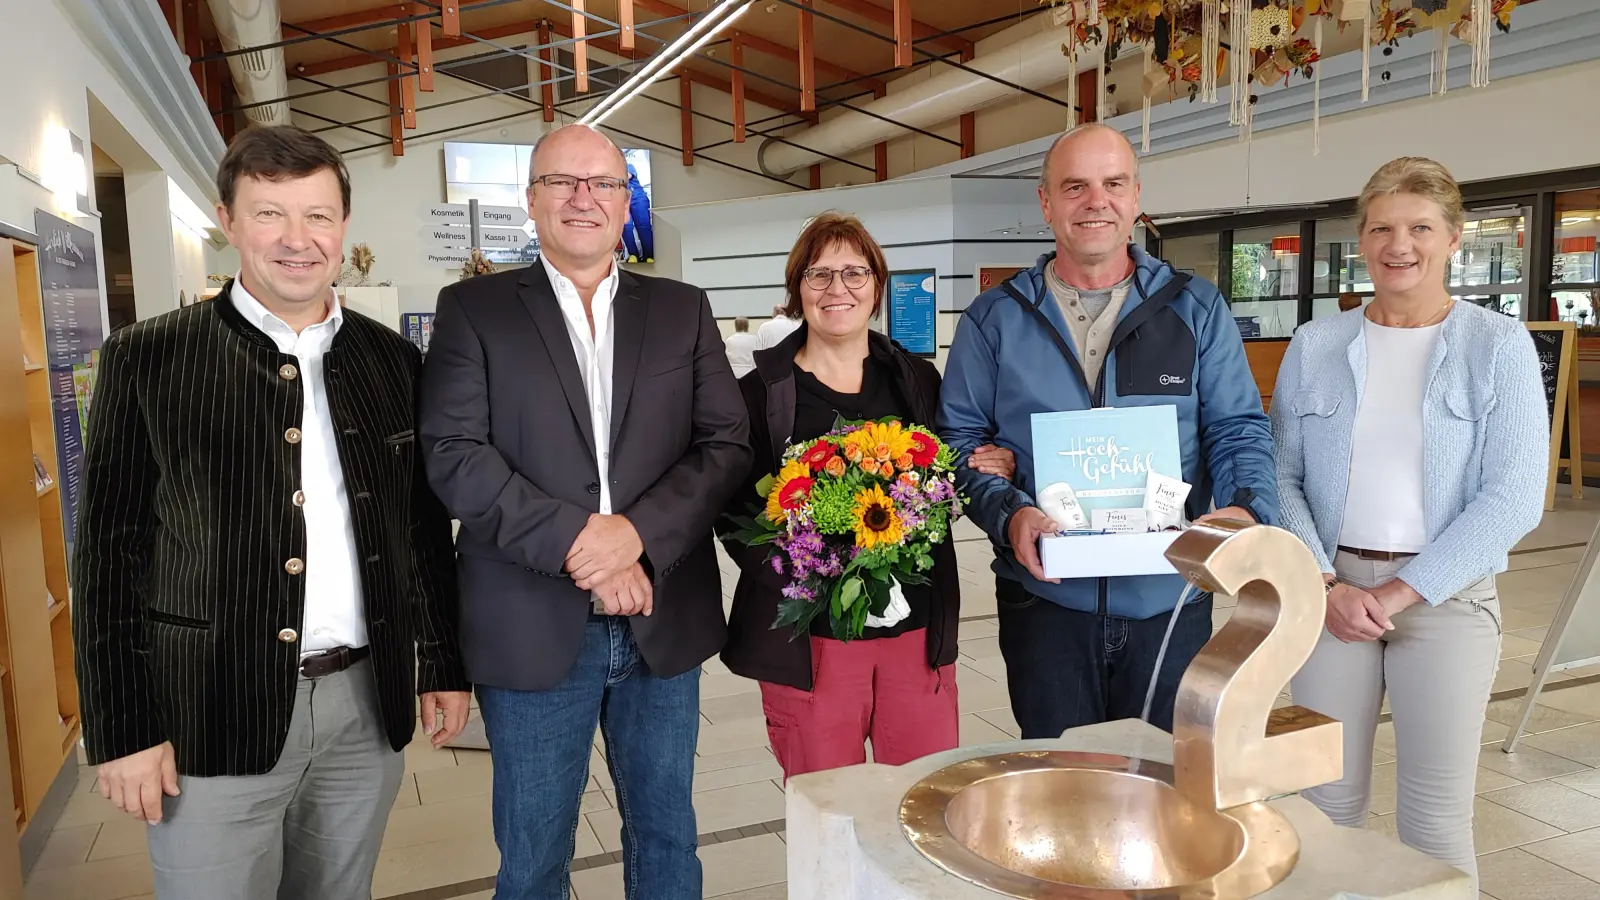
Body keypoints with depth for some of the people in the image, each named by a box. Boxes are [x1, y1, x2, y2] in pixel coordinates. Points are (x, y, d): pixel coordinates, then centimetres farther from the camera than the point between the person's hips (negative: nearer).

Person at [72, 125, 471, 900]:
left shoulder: (393, 361, 5)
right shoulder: (148, 359, -4)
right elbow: (111, 553, -4)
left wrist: (445, 667, 9)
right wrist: (123, 728, -7)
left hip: (366, 705, 3)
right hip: (213, 716, -3)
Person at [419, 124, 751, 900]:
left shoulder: (683, 311, 7)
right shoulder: (472, 309, 2)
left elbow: (727, 445, -1)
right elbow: (452, 454, -9)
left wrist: (637, 532, -17)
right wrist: (574, 542, -18)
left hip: (662, 625, 2)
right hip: (532, 631, -1)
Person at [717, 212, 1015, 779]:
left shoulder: (917, 380, 9)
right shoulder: (762, 392, 0)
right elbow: (735, 516, -3)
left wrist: (997, 469, -3)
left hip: (919, 630, 3)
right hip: (809, 637, -2)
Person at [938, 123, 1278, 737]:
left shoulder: (1196, 309, 6)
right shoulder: (995, 319, 4)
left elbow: (1239, 428, 3)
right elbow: (961, 436, 0)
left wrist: (1246, 508, -17)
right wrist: (1008, 514, -18)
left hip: (1171, 601, 1)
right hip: (1045, 600, 0)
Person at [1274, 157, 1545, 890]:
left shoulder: (1499, 347, -2)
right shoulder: (1315, 346, 4)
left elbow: (1514, 497, -8)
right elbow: (1282, 477, 1)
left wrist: (1402, 590, -13)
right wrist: (1327, 584, -11)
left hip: (1447, 597, -1)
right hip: (1330, 591, 2)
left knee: (1435, 816, 6)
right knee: (1329, 799, 10)